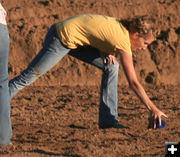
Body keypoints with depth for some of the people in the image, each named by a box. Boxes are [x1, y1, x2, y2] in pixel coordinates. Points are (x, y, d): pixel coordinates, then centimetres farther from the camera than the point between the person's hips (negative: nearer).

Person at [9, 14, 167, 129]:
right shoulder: (123, 41, -20)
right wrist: (153, 109, -16)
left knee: (111, 66, 3)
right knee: (29, 76, -9)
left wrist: (105, 52, 1)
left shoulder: (120, 26, 3)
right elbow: (133, 83, -19)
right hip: (62, 38, -10)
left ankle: (108, 119, 4)